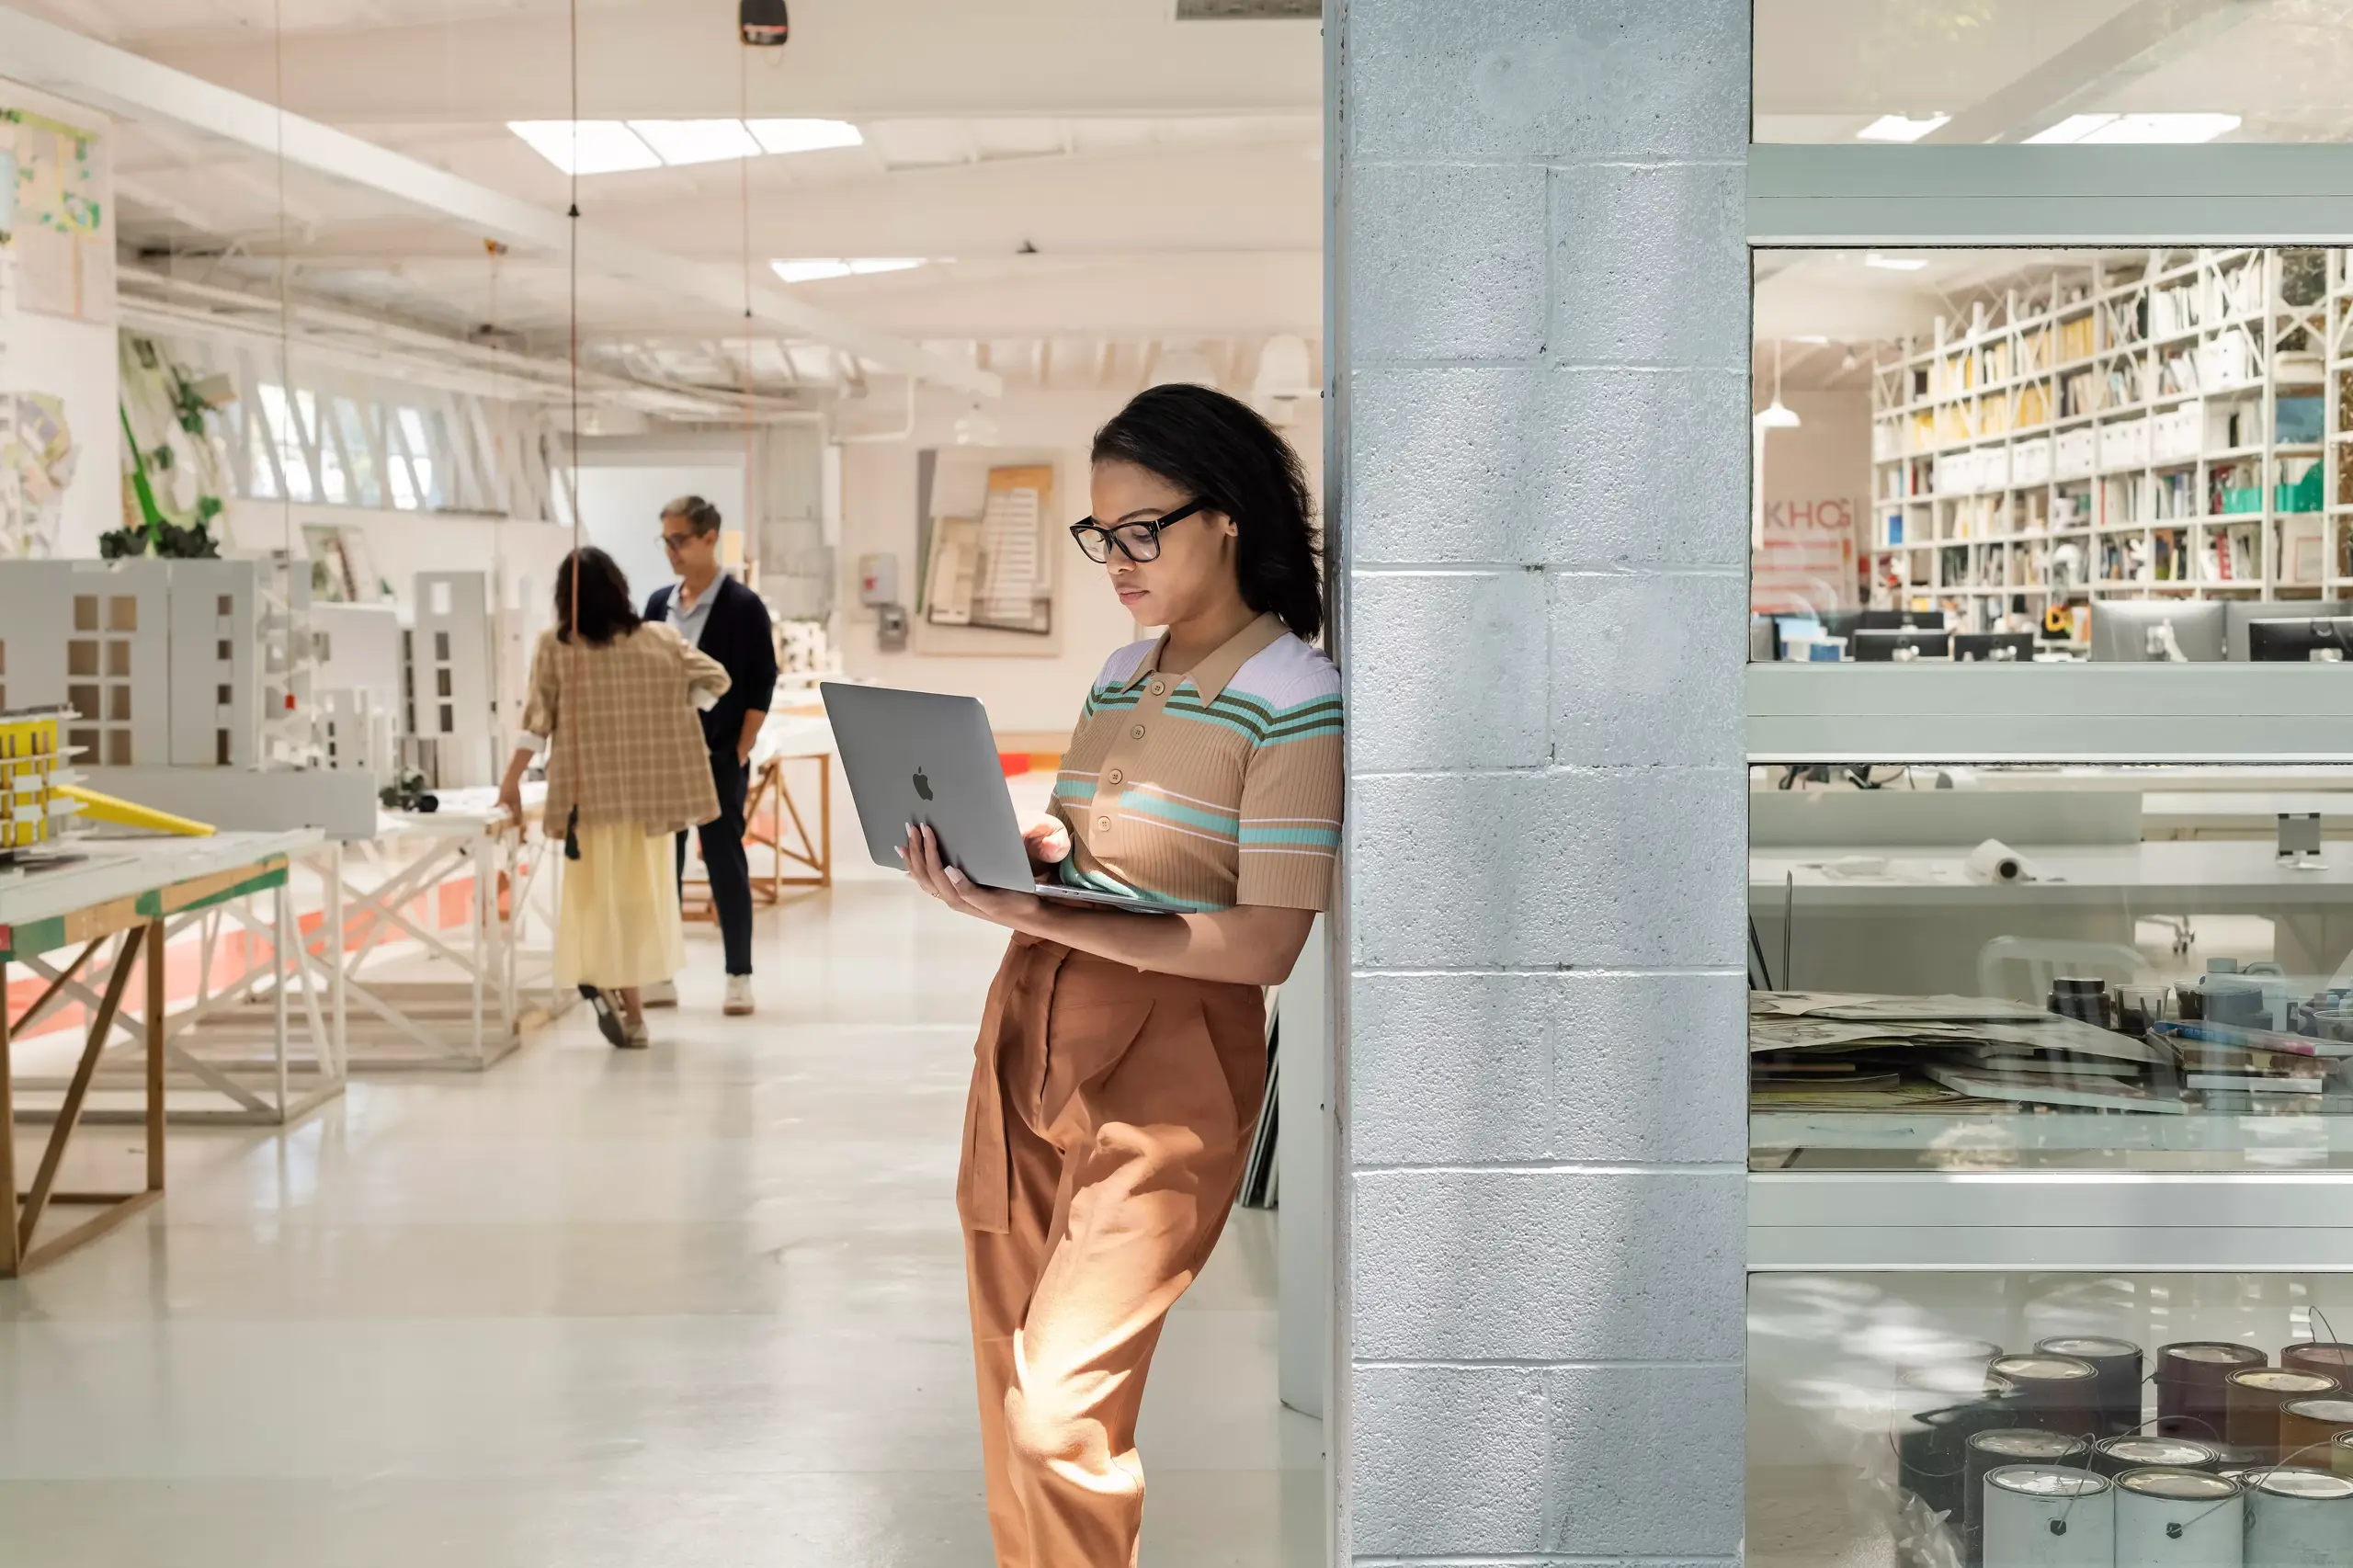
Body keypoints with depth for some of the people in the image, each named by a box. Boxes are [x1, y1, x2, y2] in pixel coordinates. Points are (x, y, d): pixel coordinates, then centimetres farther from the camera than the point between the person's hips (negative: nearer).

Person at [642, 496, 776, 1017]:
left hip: (719, 758, -5)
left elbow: (761, 685, -7)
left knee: (725, 863, 0)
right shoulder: (659, 603, 9)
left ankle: (739, 975, 7)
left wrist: (740, 752, -11)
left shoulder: (742, 606, -6)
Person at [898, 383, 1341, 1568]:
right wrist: (1016, 857, -4)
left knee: (1060, 1404, -11)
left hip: (1165, 1063, -7)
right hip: (1030, 1025, 7)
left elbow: (1265, 944, -18)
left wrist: (1036, 914, -23)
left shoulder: (1292, 698, -11)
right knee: (1006, 1378, 10)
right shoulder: (1120, 674, 12)